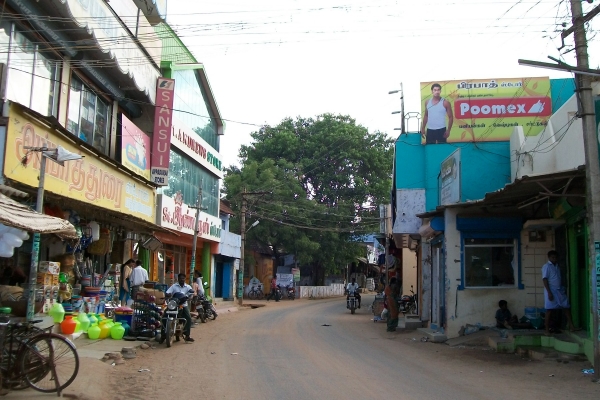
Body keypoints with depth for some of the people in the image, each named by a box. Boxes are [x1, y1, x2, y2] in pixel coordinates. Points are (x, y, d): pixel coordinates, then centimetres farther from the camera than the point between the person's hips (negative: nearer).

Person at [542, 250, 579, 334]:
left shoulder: (557, 266, 14)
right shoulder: (546, 266, -8)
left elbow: (559, 279, 19)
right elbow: (545, 279, -14)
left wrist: (563, 289, 14)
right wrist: (549, 292, -20)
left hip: (559, 290, 7)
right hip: (551, 291, -7)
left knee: (567, 307, 3)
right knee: (550, 309, -4)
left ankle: (571, 327, 7)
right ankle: (547, 329, 2)